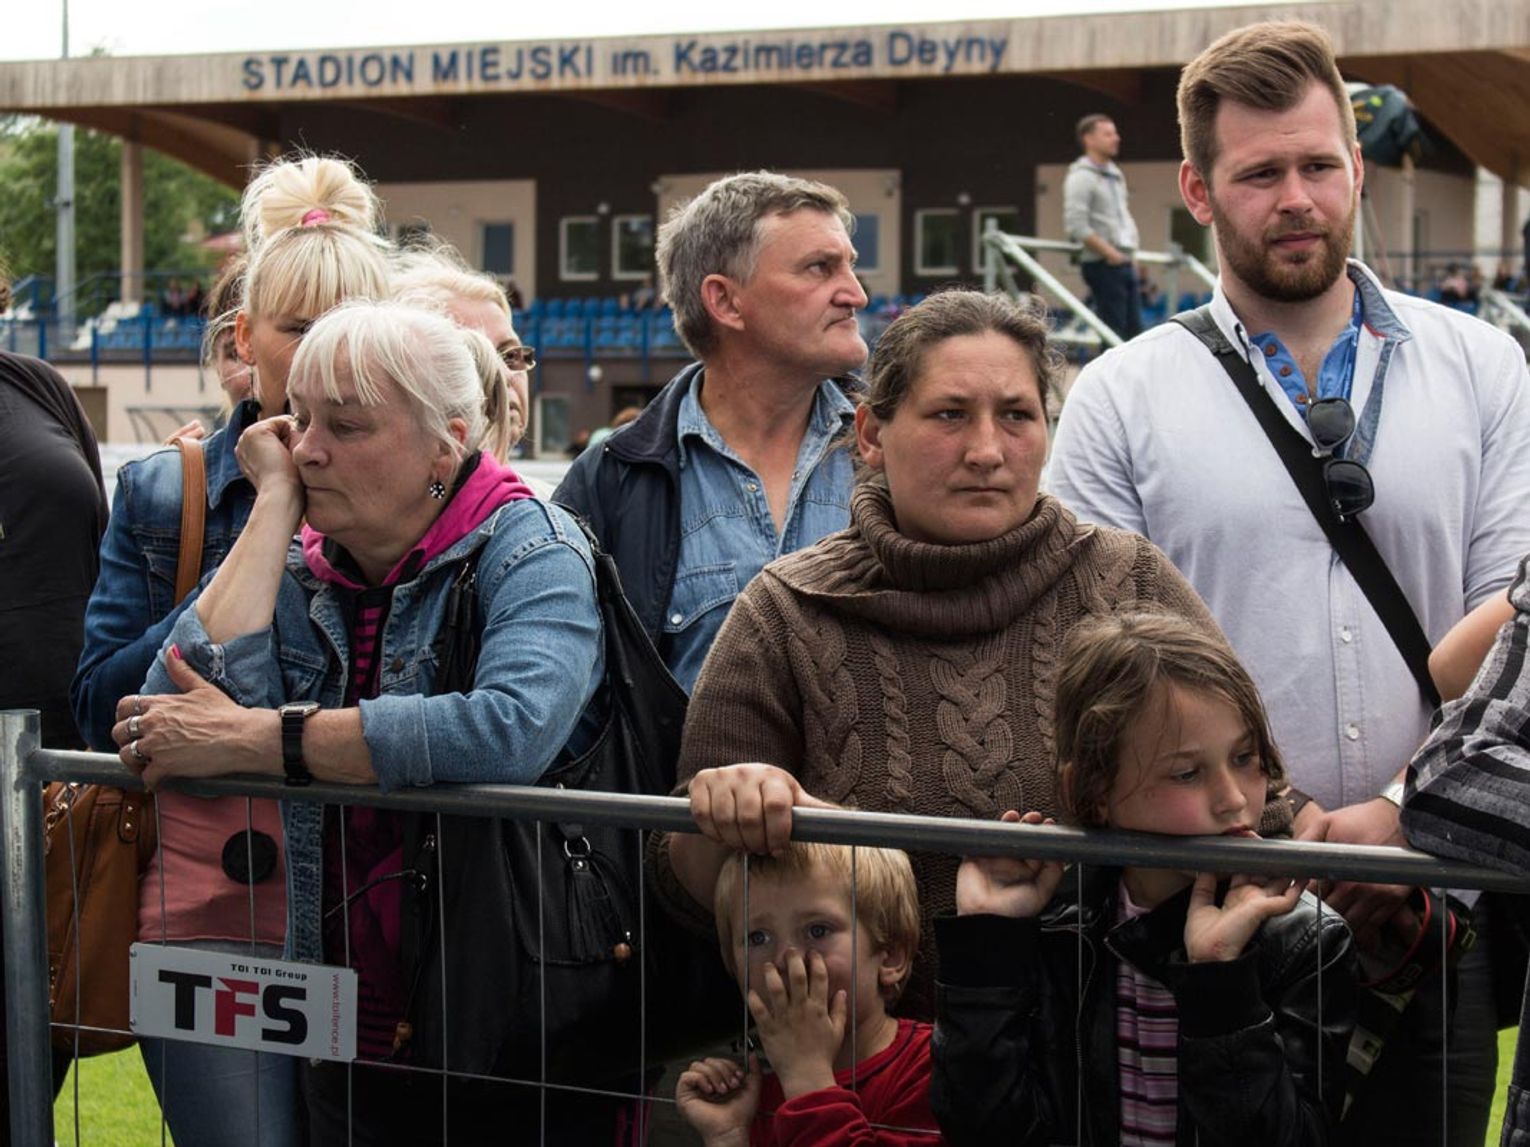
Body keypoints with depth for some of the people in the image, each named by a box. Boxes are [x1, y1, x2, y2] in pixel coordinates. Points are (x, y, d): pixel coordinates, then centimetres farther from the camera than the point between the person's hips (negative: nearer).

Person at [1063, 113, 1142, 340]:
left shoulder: (1114, 174, 18)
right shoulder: (1081, 177, -9)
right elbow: (1076, 225, -18)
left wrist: (1130, 253, 13)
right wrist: (1108, 252, -18)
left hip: (1123, 262, 9)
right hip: (1102, 264, -9)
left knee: (1133, 328, 7)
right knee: (1113, 331, -9)